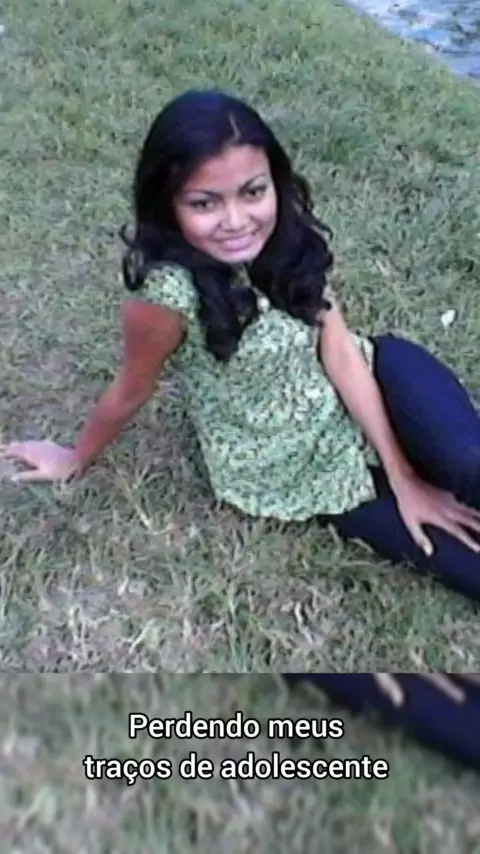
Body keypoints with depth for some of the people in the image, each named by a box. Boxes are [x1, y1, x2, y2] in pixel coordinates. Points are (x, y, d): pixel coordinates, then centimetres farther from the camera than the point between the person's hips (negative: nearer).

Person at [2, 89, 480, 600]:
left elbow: (339, 348, -13)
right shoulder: (169, 291, -30)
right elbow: (131, 392, -12)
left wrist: (403, 476, -14)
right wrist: (76, 461, 6)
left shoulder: (291, 232, -14)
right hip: (294, 469, -4)